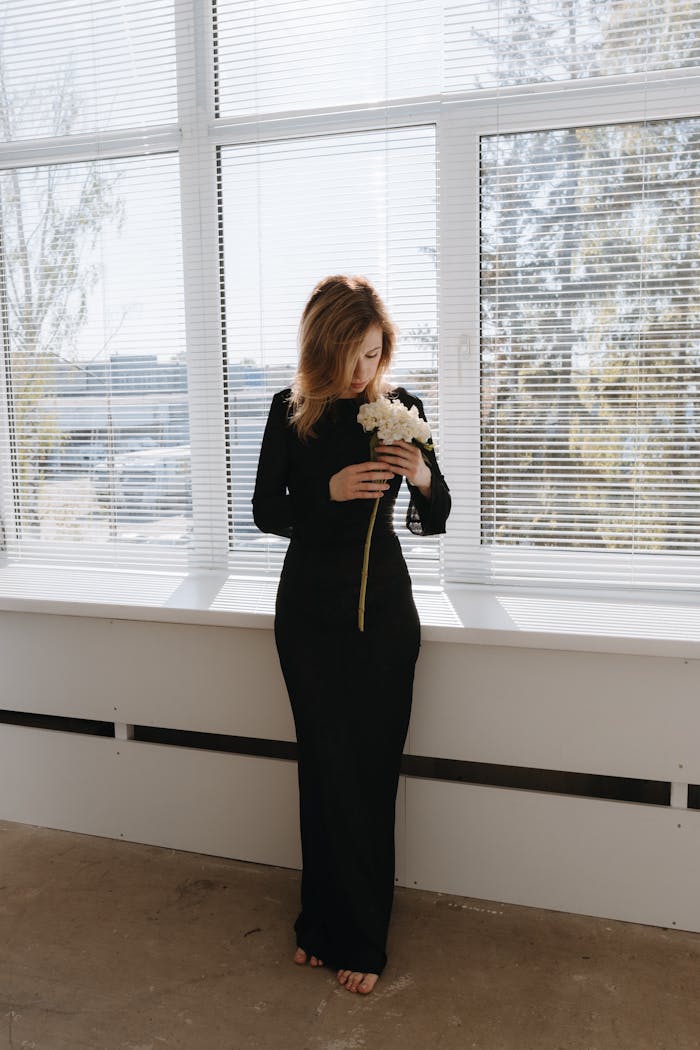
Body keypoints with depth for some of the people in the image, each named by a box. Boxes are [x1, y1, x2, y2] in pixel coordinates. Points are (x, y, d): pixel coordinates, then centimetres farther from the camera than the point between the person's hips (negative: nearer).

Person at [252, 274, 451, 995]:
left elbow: (433, 524, 3)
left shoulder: (401, 407, -2)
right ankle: (330, 925, 23)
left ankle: (357, 938, 19)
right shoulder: (291, 410, -3)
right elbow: (266, 512, -2)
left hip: (383, 607, 0)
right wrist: (329, 492, -20)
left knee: (369, 772, 4)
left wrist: (423, 479, -19)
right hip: (309, 606, 0)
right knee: (327, 768, 5)